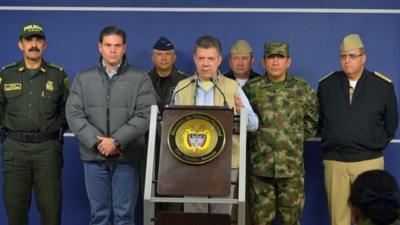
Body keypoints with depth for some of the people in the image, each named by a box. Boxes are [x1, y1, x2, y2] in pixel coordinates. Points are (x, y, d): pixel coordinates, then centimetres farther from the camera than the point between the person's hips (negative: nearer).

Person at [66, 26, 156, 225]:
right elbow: (73, 114, 1)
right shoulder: (83, 78, 8)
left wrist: (117, 141, -15)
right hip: (93, 157, 2)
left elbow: (145, 115, -7)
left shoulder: (140, 79, 2)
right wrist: (97, 142, -11)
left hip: (126, 157, -2)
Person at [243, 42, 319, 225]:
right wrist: (257, 140, 9)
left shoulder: (303, 88, 2)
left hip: (292, 166, 1)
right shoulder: (251, 88, -1)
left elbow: (312, 120, 13)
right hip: (259, 166, 0)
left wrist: (295, 140, 10)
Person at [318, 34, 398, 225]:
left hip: (369, 161, -1)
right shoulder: (326, 84, 4)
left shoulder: (383, 86, 1)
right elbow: (318, 120, 15)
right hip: (334, 162, 1)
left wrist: (376, 145, 10)